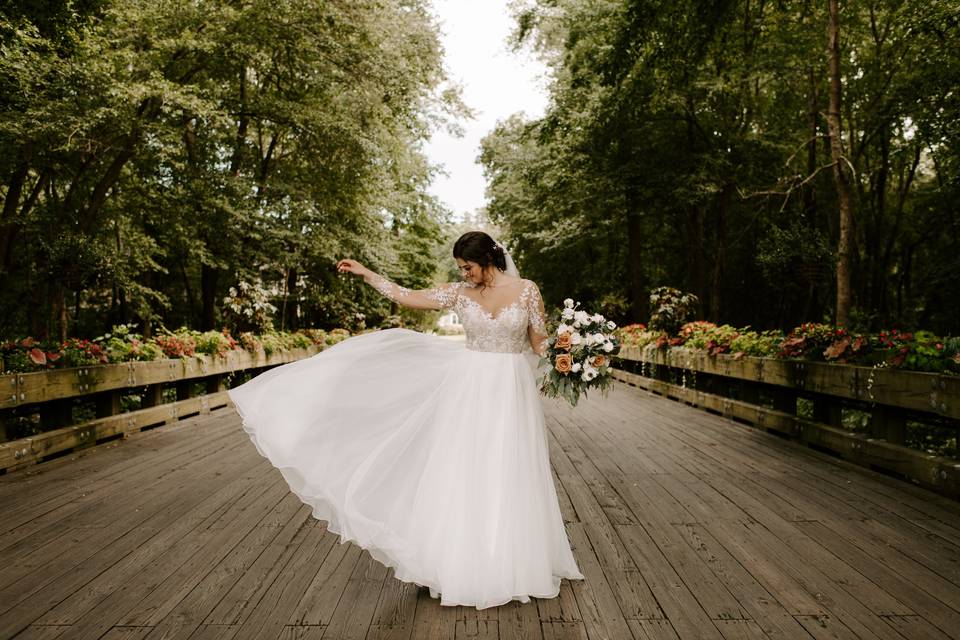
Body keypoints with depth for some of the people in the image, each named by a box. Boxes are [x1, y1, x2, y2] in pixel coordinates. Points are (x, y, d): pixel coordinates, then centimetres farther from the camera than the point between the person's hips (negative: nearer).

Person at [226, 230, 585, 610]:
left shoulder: (527, 290, -3)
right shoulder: (460, 293, 2)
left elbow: (540, 344, 3)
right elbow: (407, 298, 3)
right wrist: (365, 273, 3)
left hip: (512, 393, -1)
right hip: (469, 390, 2)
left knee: (507, 478, 4)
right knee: (463, 474, 4)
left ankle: (510, 567, 23)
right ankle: (462, 564, 19)